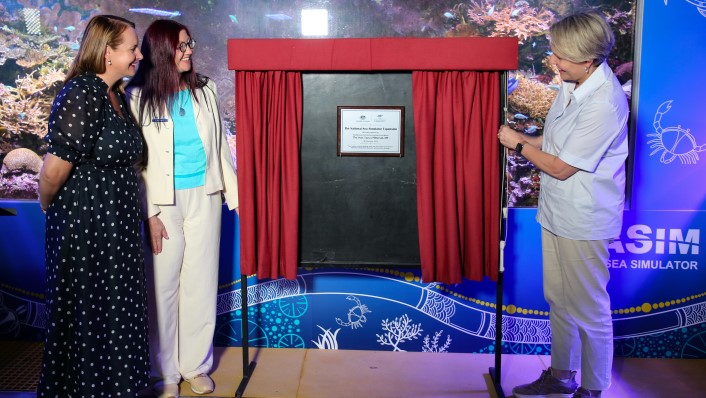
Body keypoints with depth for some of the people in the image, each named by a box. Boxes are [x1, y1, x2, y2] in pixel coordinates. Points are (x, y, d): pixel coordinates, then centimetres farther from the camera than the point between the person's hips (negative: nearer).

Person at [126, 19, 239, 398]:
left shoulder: (205, 90, 5)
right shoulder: (138, 96, -6)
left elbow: (220, 145, 9)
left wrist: (235, 193, 7)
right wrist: (149, 213, -12)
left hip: (204, 198, 3)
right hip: (163, 202, -3)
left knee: (201, 282, 8)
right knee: (163, 285, 4)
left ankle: (196, 364, 23)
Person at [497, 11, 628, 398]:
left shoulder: (604, 105, -25)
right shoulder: (573, 84, 2)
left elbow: (561, 167, -19)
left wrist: (518, 143, -7)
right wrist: (524, 140, 3)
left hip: (583, 222, -9)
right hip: (556, 212, 9)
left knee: (588, 310, 7)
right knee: (558, 300, 21)